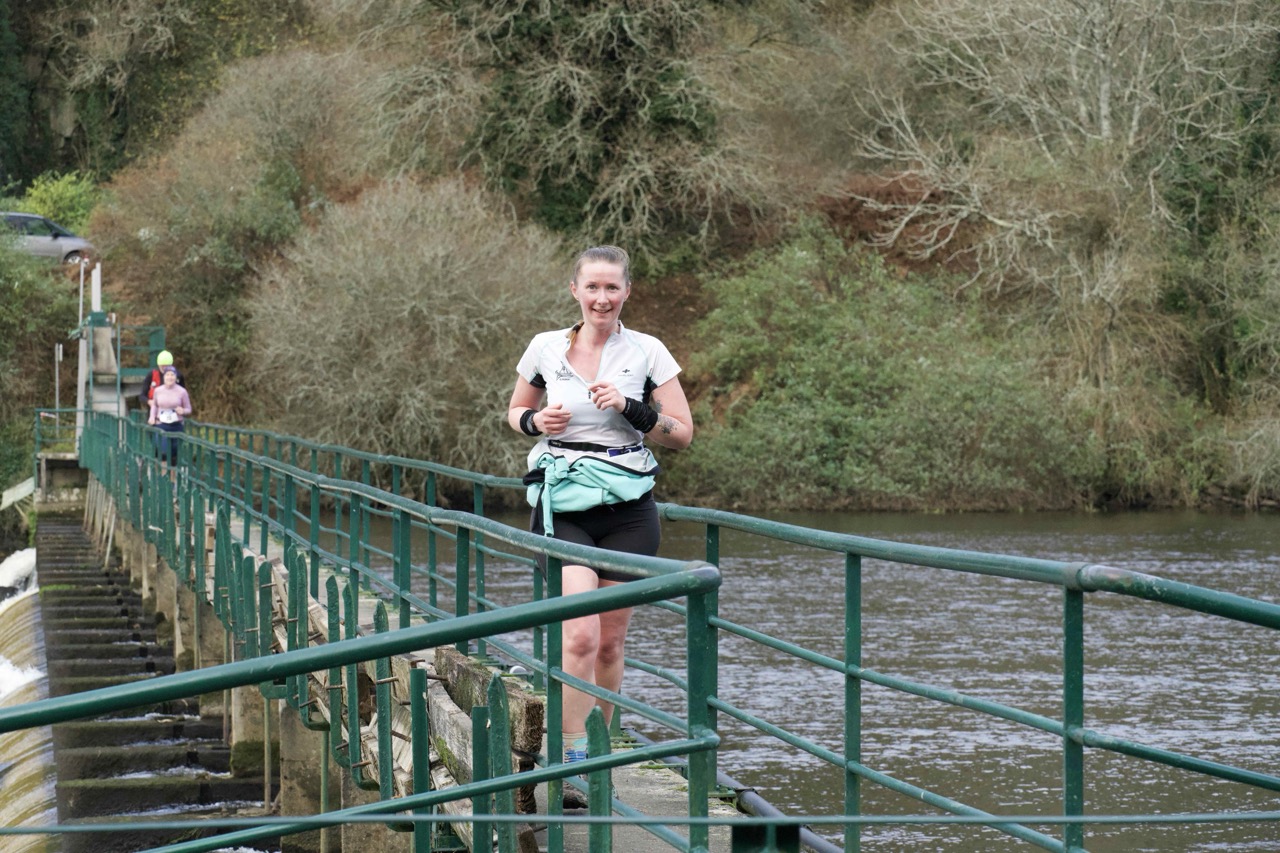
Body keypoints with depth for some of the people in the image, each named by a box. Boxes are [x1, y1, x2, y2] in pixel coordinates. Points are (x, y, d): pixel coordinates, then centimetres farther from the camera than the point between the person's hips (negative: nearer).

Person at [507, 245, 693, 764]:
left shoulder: (646, 352, 1)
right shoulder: (546, 349, 4)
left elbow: (683, 434, 2)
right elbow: (515, 412, 19)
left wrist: (630, 407, -13)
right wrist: (535, 421, -4)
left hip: (627, 507, 1)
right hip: (563, 505, -1)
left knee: (610, 640, 6)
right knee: (581, 635, -17)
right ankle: (571, 754, -10)